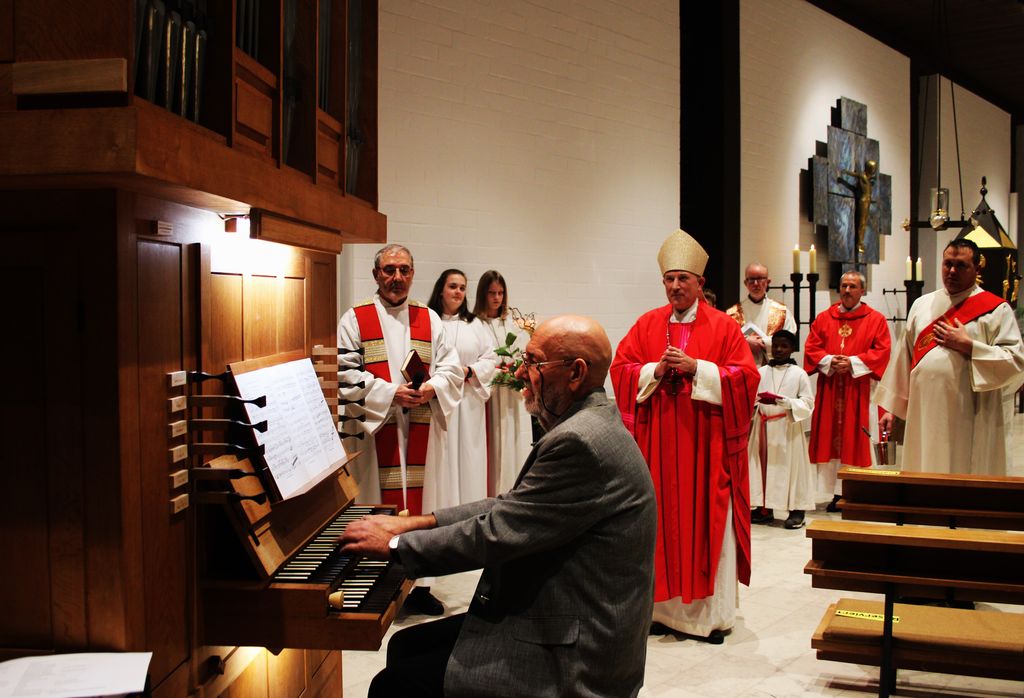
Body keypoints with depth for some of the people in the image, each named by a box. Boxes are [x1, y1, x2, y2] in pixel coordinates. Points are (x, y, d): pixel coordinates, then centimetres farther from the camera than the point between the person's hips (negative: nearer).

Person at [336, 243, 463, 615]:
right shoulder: (356, 318, 2)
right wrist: (389, 393, -15)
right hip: (375, 428, -3)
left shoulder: (429, 318, 12)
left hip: (421, 428, 3)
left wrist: (432, 388, -10)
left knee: (421, 501, 6)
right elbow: (346, 372, -7)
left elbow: (451, 367, 10)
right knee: (379, 504, 0)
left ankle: (419, 586, 15)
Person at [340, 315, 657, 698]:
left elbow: (497, 533, -22)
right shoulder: (587, 427, 9)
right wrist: (419, 523, 7)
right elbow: (511, 507, 13)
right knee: (405, 646, 14)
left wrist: (394, 544, -9)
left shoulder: (579, 442, -24)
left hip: (571, 658, -10)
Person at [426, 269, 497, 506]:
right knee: (439, 461, -2)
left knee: (467, 459, 4)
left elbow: (490, 360, 9)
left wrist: (469, 371, -7)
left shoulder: (474, 325, 12)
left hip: (468, 403, 3)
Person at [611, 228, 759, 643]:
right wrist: (656, 370, -12)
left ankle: (711, 613, 11)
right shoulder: (647, 324, 8)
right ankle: (665, 606, 16)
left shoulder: (723, 326, 1)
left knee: (707, 525, 1)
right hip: (658, 443, 2)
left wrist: (695, 367, -15)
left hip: (706, 444, -2)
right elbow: (620, 370, 5)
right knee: (662, 523, 5)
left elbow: (745, 376, -6)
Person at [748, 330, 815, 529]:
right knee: (763, 464, 5)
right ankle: (765, 508, 14)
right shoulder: (761, 372, 6)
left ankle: (797, 510, 8)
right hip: (763, 426, 3)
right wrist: (756, 399, -21)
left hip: (788, 428, -3)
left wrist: (782, 400, -18)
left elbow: (808, 402, -5)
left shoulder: (799, 374, -1)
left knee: (791, 465, -1)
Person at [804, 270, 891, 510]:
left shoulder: (875, 319, 5)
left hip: (859, 390, -2)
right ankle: (835, 494, 6)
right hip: (829, 390, 2)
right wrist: (828, 361, -11)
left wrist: (853, 363, -15)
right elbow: (811, 347, 7)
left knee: (856, 442, -2)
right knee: (830, 439, 1)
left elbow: (882, 351, -4)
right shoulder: (824, 318, 12)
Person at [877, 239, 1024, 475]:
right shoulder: (922, 305, 14)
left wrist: (967, 346, -14)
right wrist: (890, 407, 12)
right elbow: (903, 358, 13)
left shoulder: (996, 310, 0)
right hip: (923, 418, 4)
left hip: (970, 423, -4)